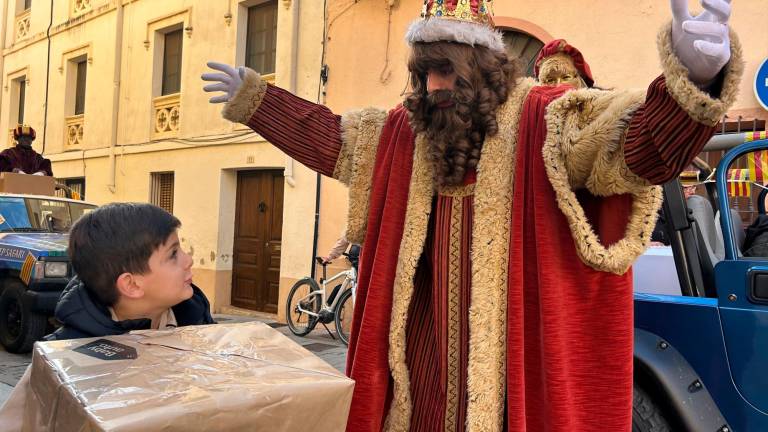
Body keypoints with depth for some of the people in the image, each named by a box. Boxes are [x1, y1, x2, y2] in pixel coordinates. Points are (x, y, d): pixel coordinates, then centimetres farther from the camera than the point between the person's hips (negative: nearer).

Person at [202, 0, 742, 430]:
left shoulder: (549, 121, -12)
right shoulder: (405, 133, 7)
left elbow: (647, 145, -28)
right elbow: (329, 138, 20)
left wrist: (689, 76, -50)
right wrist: (254, 99, 21)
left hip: (515, 348, -5)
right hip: (429, 348, 6)